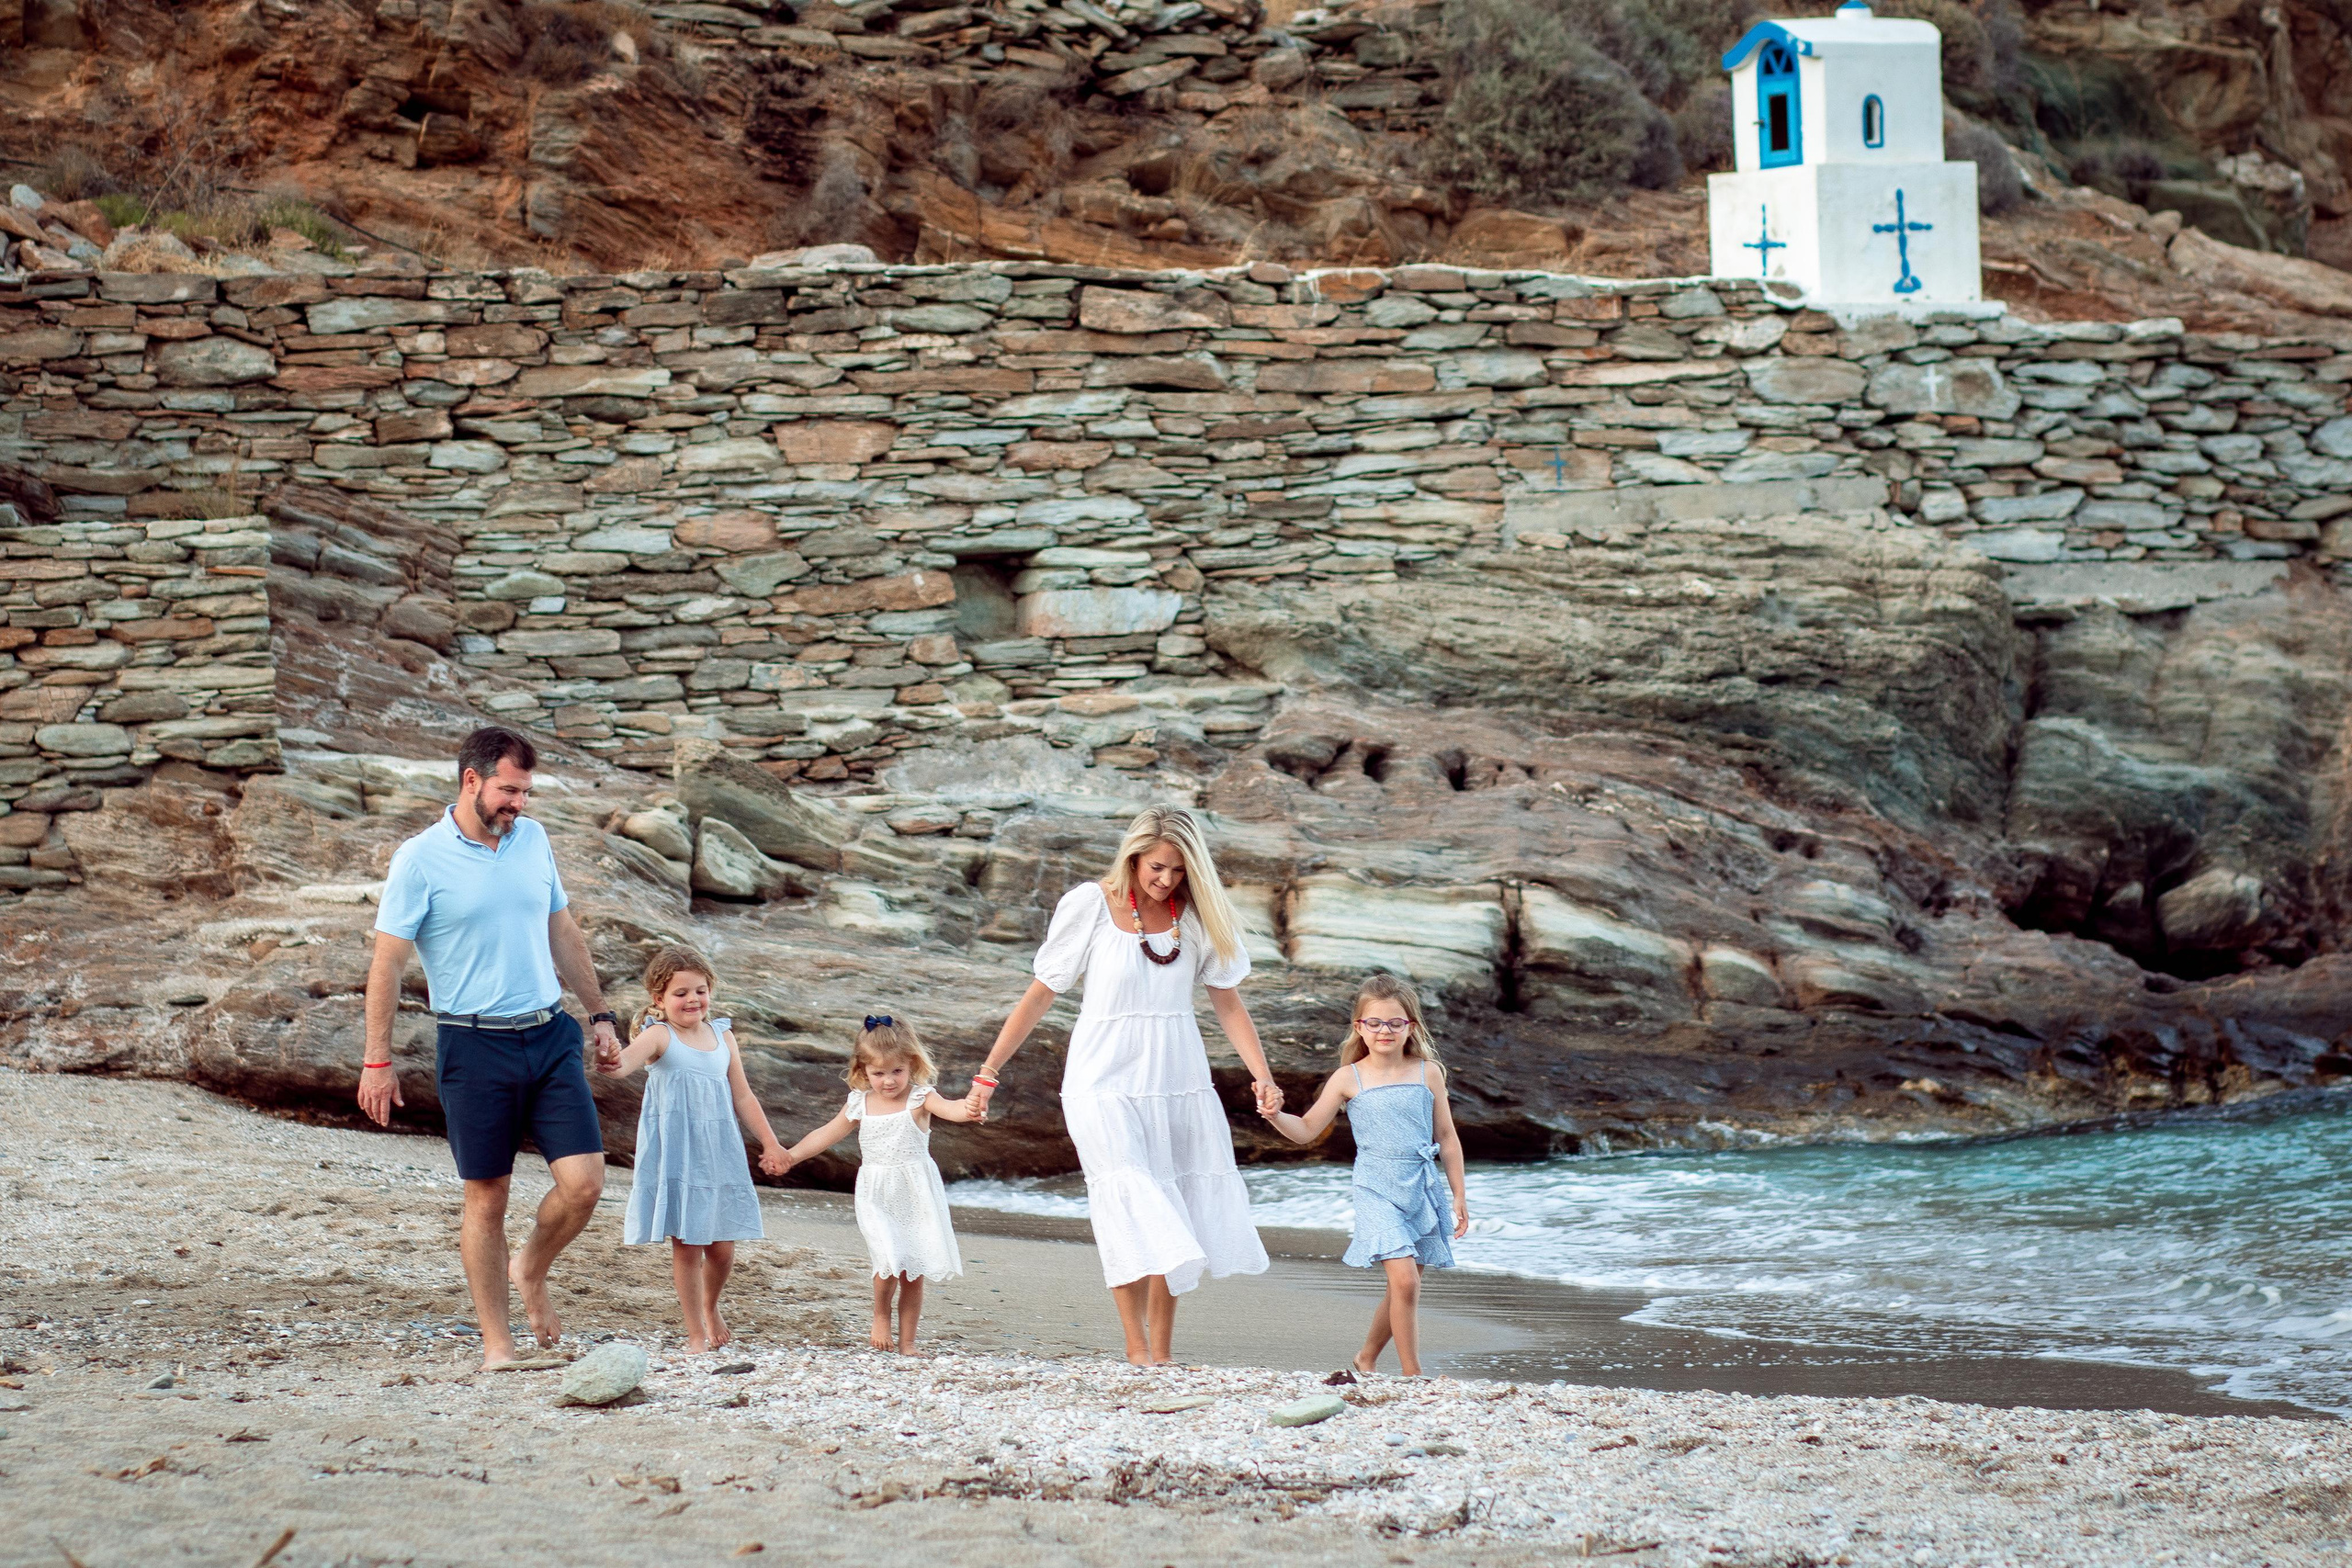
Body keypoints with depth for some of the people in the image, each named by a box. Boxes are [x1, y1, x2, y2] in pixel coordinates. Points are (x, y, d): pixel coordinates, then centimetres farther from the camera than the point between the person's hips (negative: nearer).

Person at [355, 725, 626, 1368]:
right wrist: (377, 1061, -7)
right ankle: (496, 1344, 12)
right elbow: (387, 962, -5)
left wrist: (601, 1014, 20)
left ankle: (531, 1272, 24)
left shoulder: (533, 839, 9)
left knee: (583, 1183, -5)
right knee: (487, 1198, 2)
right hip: (475, 1048, -4)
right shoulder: (421, 860, -7)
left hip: (551, 1037, 4)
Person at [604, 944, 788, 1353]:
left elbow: (742, 1097, 16)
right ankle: (696, 1333, 10)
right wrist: (614, 1063, -53)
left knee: (722, 1248, 5)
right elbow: (627, 1061, -29)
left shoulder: (723, 1036, 8)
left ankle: (710, 1308, 33)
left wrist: (770, 1143, 18)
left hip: (719, 1154, 4)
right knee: (685, 1247, -1)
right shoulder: (659, 1036, -7)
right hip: (675, 1156, -4)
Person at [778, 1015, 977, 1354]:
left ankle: (907, 1342, 15)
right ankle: (880, 1315, 12)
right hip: (877, 1198, 1)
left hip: (916, 1196, -1)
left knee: (914, 1272, 3)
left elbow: (947, 1108, -29)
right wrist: (791, 1155, 12)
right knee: (890, 1260, -17)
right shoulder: (860, 1104, 3)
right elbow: (828, 1133, 17)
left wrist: (967, 1110, -52)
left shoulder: (919, 1098, -8)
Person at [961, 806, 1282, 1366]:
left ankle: (1163, 1353, 13)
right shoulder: (1091, 906, -6)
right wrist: (988, 1073, 0)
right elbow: (1040, 995, 0)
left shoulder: (1197, 915, 2)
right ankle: (1137, 1352, -16)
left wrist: (1263, 1076, -6)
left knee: (1173, 1220, 4)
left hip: (1178, 1082, 4)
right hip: (1106, 1083, -4)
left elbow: (1228, 1003, 6)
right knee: (1132, 1214, -16)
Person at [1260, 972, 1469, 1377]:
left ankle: (1366, 1357, 33)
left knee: (1402, 1289, 11)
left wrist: (1459, 1196, 10)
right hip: (1377, 1192, -3)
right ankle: (1412, 1374, -9)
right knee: (1405, 1280, -17)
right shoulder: (1349, 1079, -2)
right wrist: (1276, 1117, -18)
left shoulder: (1427, 1073, 3)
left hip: (1423, 1188, 3)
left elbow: (1447, 1137, 10)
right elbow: (1307, 1130, 2)